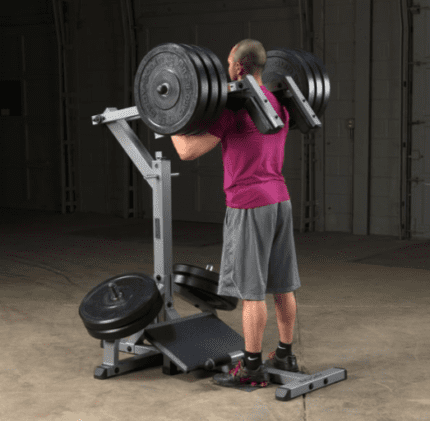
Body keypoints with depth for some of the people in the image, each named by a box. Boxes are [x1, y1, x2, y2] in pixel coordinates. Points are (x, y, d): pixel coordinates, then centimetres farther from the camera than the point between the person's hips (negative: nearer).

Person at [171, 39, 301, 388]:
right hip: (280, 201, 8)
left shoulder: (232, 107, -15)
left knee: (251, 290, -3)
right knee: (281, 284, 14)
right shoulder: (279, 103, 10)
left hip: (249, 205, -8)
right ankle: (285, 355, 23)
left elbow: (188, 151, -17)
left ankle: (252, 368, 3)